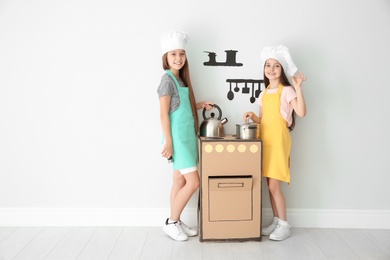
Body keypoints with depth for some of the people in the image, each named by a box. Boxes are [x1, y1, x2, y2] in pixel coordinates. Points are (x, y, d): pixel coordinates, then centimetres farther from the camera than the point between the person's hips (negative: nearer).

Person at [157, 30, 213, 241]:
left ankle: (176, 222, 23)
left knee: (180, 181, 12)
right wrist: (168, 143, -20)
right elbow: (164, 114, -17)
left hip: (186, 137, 9)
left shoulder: (180, 79, 12)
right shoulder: (167, 80, -13)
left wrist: (201, 105, 9)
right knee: (193, 182, -7)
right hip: (177, 138, -8)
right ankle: (171, 223, 8)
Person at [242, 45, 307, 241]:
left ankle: (284, 225, 9)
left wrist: (298, 87, -25)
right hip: (265, 141, 7)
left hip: (278, 141, -7)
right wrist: (253, 116, -1)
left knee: (274, 185, -6)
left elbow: (301, 113, -20)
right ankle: (276, 221, 22)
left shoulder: (287, 91, -7)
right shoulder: (264, 94, 14)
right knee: (270, 185, 10)